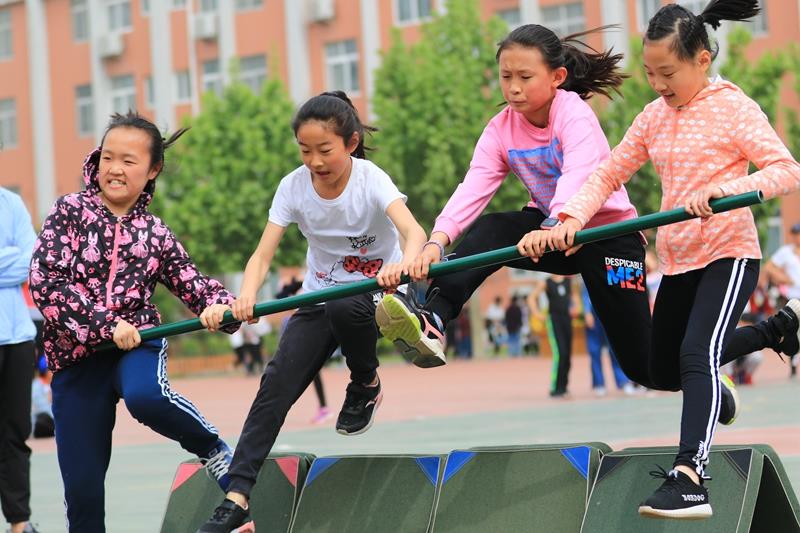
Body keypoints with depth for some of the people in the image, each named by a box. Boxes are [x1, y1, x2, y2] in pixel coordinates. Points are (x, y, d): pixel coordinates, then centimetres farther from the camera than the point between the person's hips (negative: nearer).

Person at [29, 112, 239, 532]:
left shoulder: (155, 234, 8)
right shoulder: (70, 211, 0)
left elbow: (193, 285, 7)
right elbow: (45, 281, -10)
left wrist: (219, 305, -17)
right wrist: (106, 325, -17)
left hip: (136, 344, 0)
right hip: (76, 357, 0)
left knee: (145, 396, -36)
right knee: (82, 490, -2)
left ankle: (213, 449, -8)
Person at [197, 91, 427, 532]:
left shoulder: (371, 180, -19)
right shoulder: (294, 187, -10)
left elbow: (413, 231, -36)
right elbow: (264, 253, -17)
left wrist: (403, 264, -59)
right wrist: (246, 297, -38)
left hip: (376, 290, -3)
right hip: (320, 294, 3)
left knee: (344, 308, -38)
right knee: (277, 383, -15)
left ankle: (366, 384, -6)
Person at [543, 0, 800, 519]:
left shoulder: (732, 107, -11)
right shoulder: (654, 117, 7)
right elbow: (609, 174, 8)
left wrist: (723, 187, -34)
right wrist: (574, 216, -11)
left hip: (728, 255, -8)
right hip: (678, 262, 8)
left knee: (698, 356, -28)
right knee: (664, 372, 20)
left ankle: (689, 480, -37)